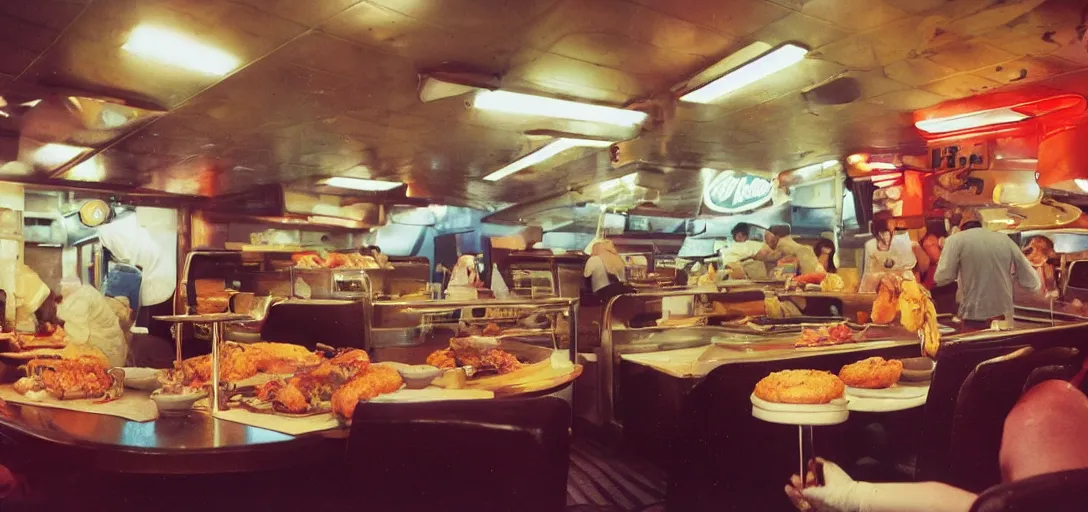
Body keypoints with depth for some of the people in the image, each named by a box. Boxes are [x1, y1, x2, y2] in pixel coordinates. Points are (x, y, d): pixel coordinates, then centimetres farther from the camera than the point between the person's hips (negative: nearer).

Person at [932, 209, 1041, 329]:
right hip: (1004, 319, 4)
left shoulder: (956, 239, -3)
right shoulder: (1005, 240, 8)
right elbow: (1033, 284, 8)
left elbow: (942, 278, -10)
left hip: (973, 320, -4)